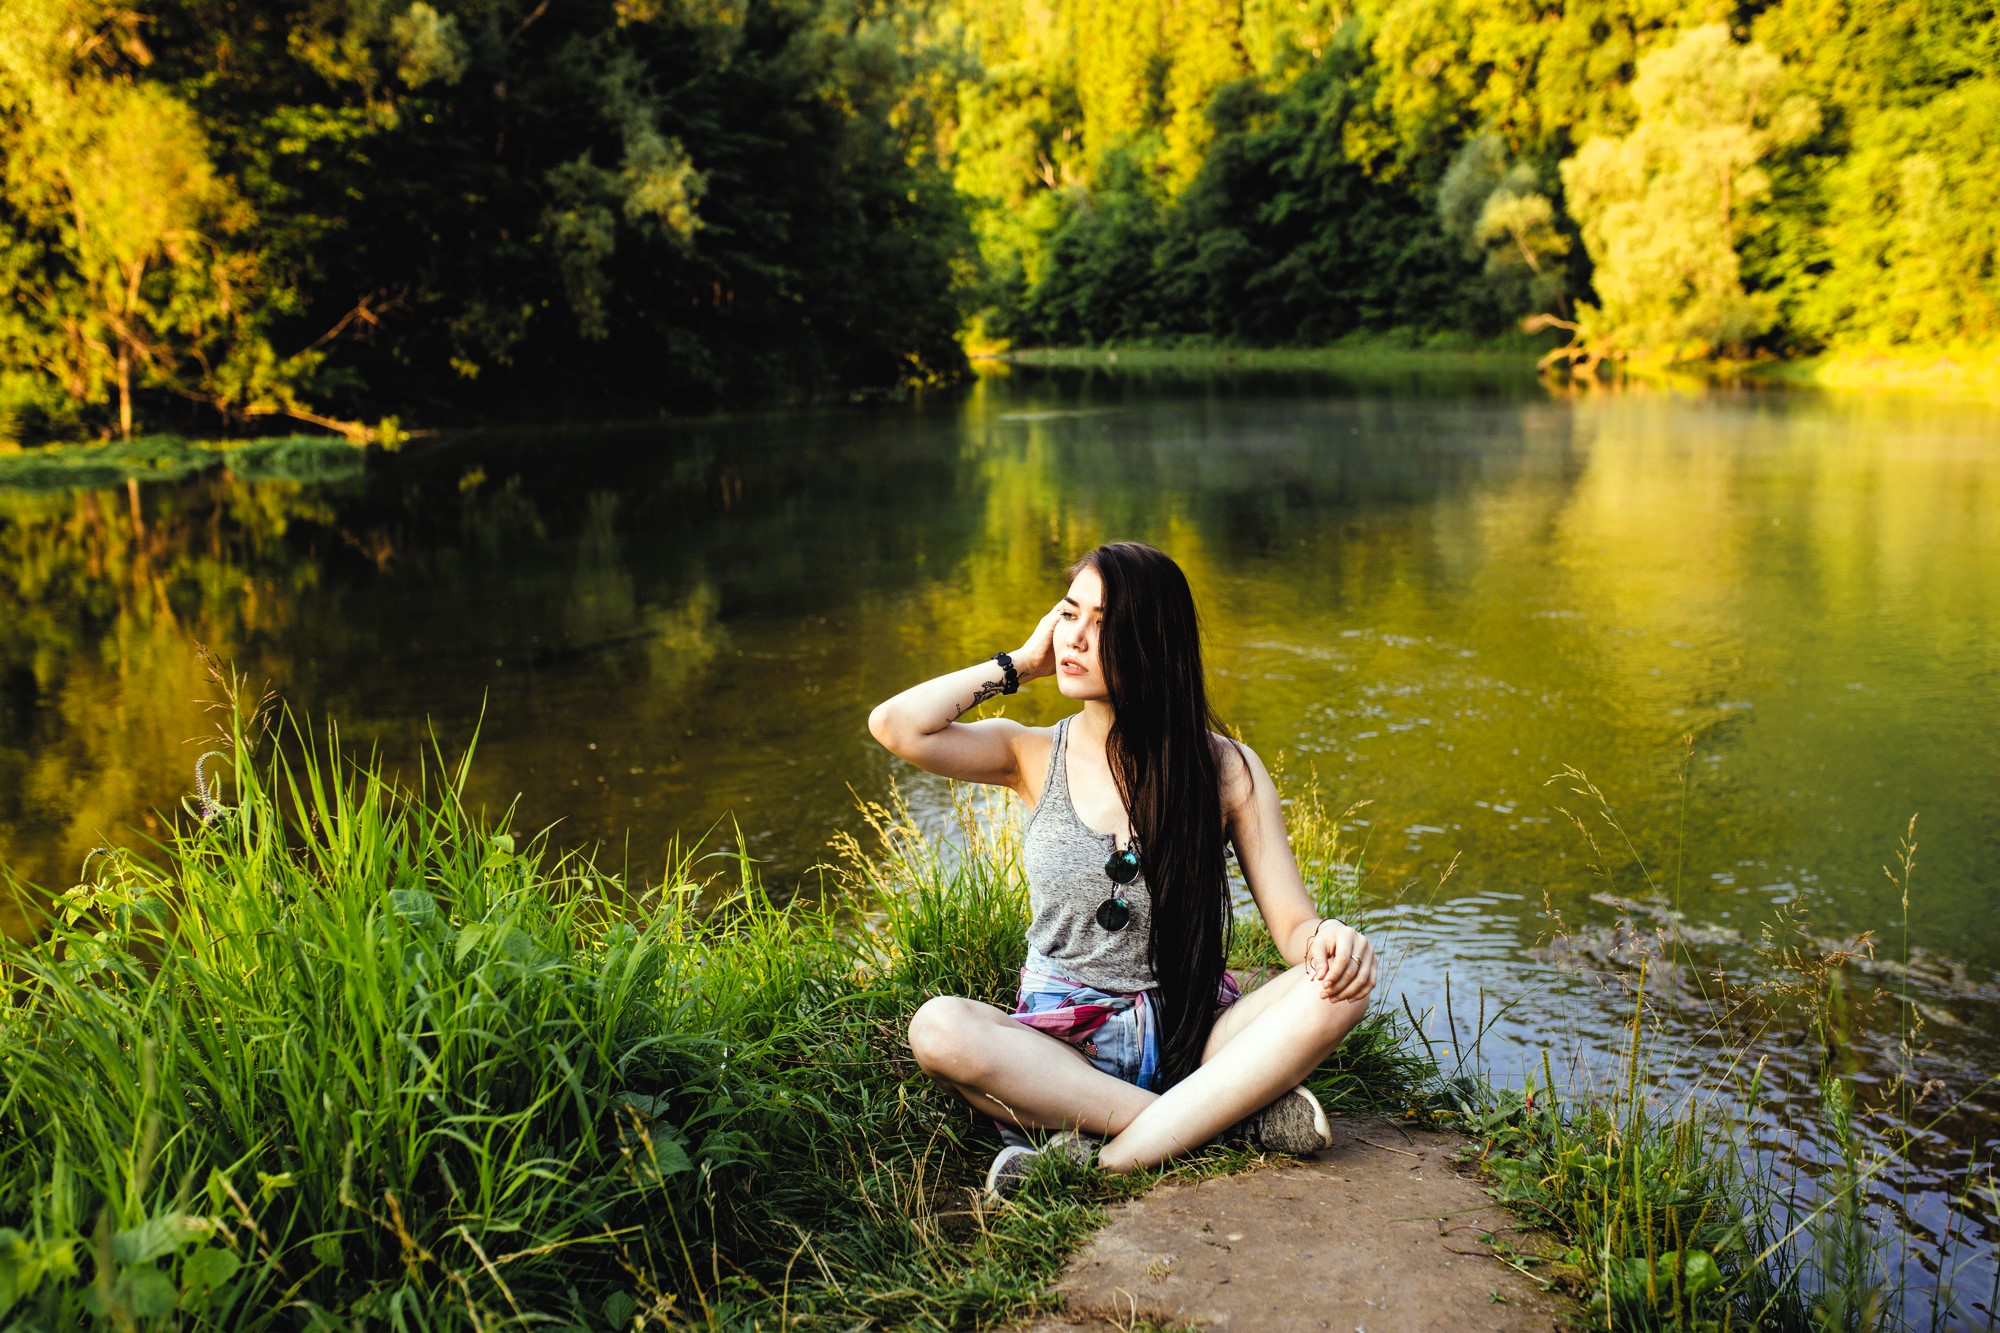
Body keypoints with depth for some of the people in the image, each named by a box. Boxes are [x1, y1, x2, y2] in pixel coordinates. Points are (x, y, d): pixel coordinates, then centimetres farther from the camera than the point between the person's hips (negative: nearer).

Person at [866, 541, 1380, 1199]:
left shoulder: (1226, 769, 2)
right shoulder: (1034, 755, 4)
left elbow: (1294, 924, -1)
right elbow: (896, 725, -13)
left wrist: (1328, 939, -26)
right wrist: (1020, 664, -1)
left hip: (1191, 1039, 0)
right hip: (1058, 1042, 0)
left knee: (1338, 987, -26)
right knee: (939, 1027, -31)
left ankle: (1109, 1161, -31)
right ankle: (1238, 1114, -26)